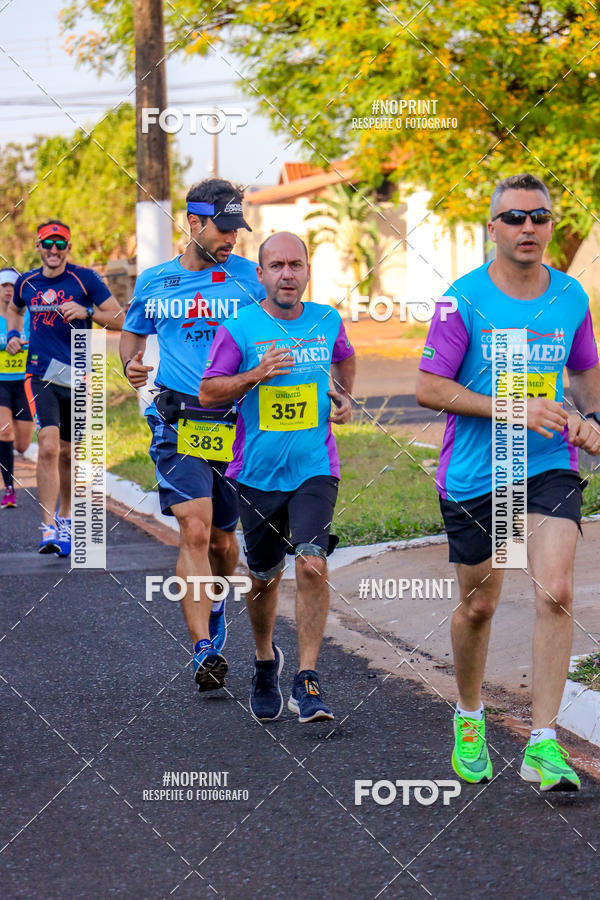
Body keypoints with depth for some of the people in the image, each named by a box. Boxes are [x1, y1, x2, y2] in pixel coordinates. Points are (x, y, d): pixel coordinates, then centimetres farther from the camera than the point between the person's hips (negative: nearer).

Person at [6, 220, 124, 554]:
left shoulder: (85, 278, -3)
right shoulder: (26, 283, 6)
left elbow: (119, 320, -4)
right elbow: (15, 309, 29)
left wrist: (86, 312, -19)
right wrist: (13, 334, 10)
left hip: (77, 376, 0)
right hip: (41, 375, 0)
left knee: (66, 451, 13)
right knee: (48, 445, -18)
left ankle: (65, 516, 35)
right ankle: (49, 527, -19)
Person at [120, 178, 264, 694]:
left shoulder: (249, 279, 4)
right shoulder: (154, 282, 8)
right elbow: (133, 333, 23)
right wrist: (131, 364, 1)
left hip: (236, 421, 1)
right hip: (179, 420, -1)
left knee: (222, 538, 12)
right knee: (195, 531, -17)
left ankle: (215, 607, 45)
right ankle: (205, 651, -20)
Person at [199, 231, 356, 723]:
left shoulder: (327, 321, 3)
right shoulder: (239, 328, -5)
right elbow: (208, 391, -4)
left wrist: (345, 397, 10)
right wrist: (256, 375, -18)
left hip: (315, 469, 0)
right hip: (257, 474, 0)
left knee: (312, 565, -18)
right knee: (265, 578, 12)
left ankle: (307, 682, -14)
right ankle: (266, 661, 40)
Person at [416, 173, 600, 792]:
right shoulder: (464, 299, -9)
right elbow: (428, 388, -10)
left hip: (549, 468, 2)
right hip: (474, 474, -2)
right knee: (478, 605, 10)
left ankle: (543, 746, -11)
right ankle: (469, 718, 37)